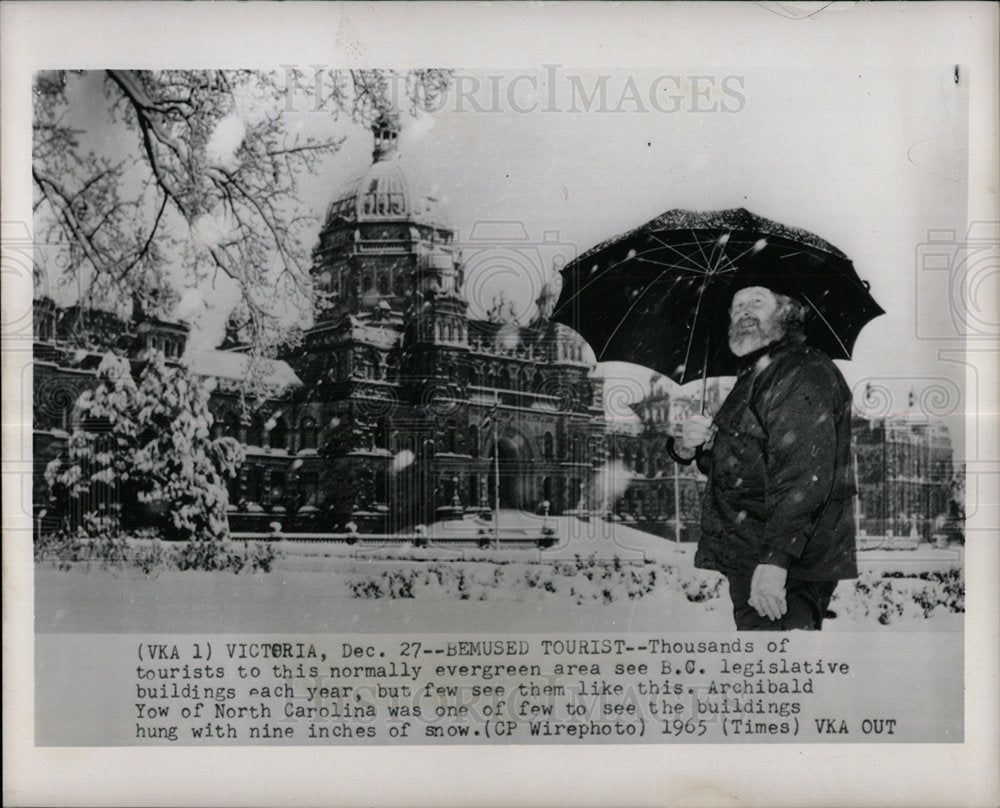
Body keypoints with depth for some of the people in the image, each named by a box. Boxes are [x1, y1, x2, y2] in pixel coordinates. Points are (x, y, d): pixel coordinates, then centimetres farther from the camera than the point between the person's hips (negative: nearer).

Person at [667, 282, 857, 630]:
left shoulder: (804, 374, -11)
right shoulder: (750, 379, 21)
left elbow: (804, 477, -23)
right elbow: (728, 466, 25)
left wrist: (774, 559, -31)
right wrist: (687, 448, 1)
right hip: (747, 562, 10)